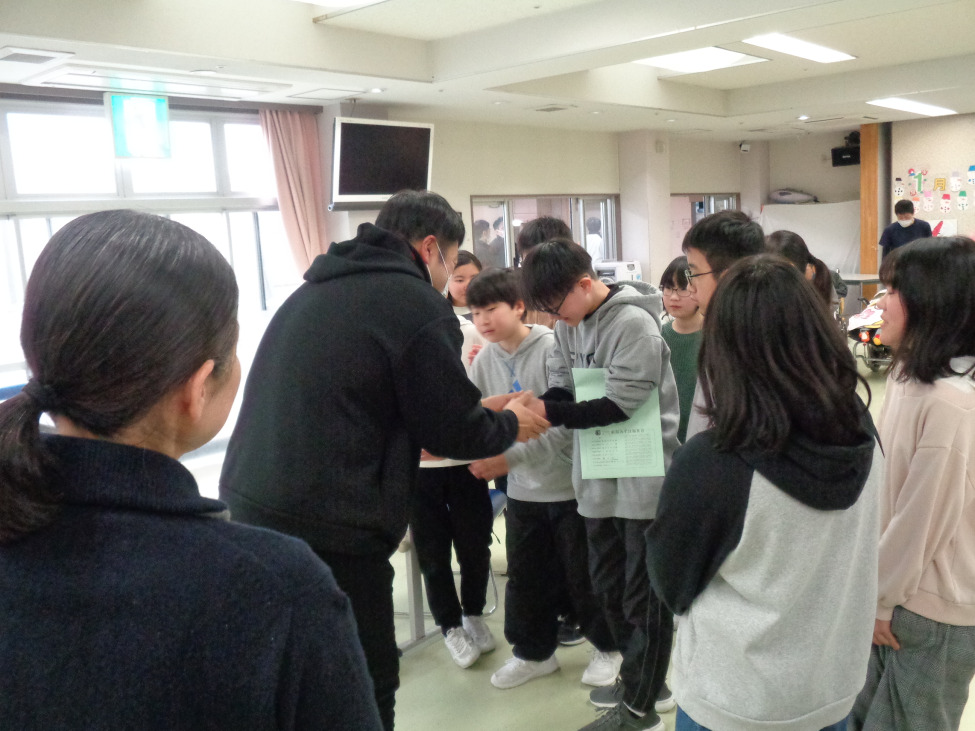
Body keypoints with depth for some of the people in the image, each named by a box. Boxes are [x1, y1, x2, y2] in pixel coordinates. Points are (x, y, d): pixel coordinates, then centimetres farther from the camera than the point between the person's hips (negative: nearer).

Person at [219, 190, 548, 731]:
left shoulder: (315, 290, 16)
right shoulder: (418, 304, -10)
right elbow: (455, 430, -5)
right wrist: (510, 424, 15)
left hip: (251, 504, 9)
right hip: (327, 527, -9)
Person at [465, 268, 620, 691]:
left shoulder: (553, 349, -17)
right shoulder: (485, 360, 0)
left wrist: (511, 458, -29)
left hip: (569, 484, -5)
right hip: (522, 489, 5)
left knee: (583, 574, 10)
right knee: (526, 576, 16)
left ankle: (608, 646, 32)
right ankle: (534, 651, 36)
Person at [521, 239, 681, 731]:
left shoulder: (634, 323, -19)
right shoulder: (569, 323, 5)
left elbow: (619, 404, -23)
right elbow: (561, 385, 4)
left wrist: (549, 413, -24)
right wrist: (532, 407, -16)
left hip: (643, 479, -8)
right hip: (599, 478, 8)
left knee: (643, 596, 6)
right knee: (608, 587, 20)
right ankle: (643, 681, 39)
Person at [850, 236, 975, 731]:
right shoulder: (909, 374, 2)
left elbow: (925, 516, -22)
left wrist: (883, 598, -10)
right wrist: (875, 587, 11)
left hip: (931, 608, -8)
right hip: (895, 587, 8)